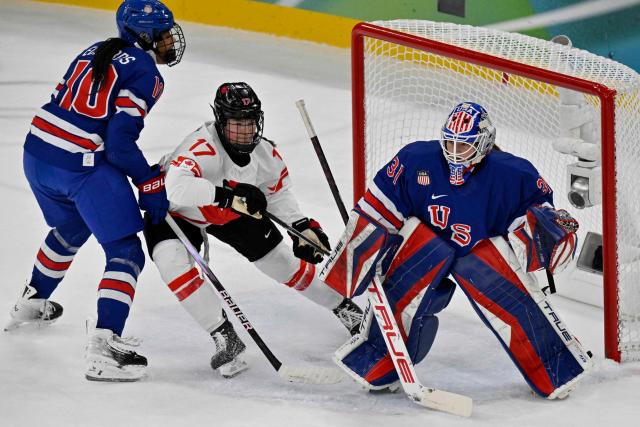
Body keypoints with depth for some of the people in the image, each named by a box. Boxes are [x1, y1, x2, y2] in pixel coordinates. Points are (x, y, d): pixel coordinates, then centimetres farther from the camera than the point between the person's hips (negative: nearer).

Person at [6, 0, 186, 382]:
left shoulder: (96, 51, 16)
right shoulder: (144, 72, -9)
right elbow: (120, 141, -17)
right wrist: (151, 186, -9)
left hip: (38, 150, 9)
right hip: (83, 167, -9)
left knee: (70, 229, 35)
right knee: (125, 252, -5)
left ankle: (32, 303, 53)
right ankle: (104, 344, -20)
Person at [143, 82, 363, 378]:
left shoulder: (266, 155, -17)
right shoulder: (202, 147, -39)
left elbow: (278, 195, 4)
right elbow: (176, 187, -57)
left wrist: (303, 227, -7)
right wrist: (228, 195, -64)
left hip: (230, 214, 5)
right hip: (175, 210, -5)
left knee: (282, 261, 7)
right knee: (173, 264, -32)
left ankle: (344, 308, 29)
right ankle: (225, 337, -23)